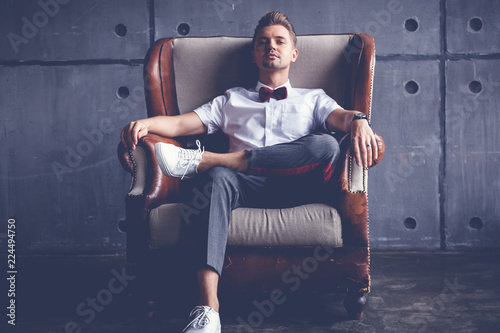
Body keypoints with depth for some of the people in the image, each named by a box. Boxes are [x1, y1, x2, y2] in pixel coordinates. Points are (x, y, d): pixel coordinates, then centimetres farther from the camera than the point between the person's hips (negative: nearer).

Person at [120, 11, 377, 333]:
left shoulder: (313, 99, 28)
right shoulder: (232, 100, 31)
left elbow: (340, 116, 5)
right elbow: (180, 124, 19)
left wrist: (358, 119, -21)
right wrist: (145, 123, -2)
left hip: (294, 185, 0)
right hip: (247, 188, 1)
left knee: (326, 144, -30)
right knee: (220, 178, -35)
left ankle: (205, 158, -26)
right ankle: (208, 307, -47)